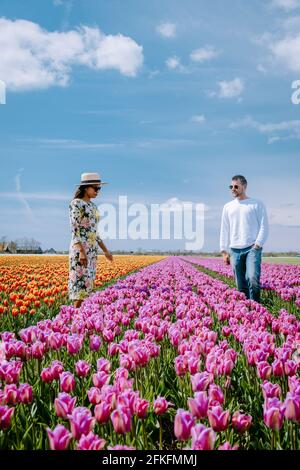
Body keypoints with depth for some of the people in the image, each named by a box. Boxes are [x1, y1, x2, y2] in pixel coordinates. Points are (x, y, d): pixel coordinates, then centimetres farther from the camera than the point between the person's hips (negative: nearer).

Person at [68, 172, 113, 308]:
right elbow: (74, 229, -15)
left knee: (87, 282, 7)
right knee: (81, 281, -9)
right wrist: (81, 251, -24)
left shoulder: (93, 205, 17)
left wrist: (105, 250, 18)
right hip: (80, 248, -8)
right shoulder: (76, 203, -8)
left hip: (92, 250, 8)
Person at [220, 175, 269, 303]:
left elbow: (264, 227, 1)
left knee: (253, 279, -21)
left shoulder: (257, 204, 6)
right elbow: (224, 231, 15)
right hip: (235, 250, 4)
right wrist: (224, 251, 8)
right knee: (241, 285, 3)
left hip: (252, 248, -4)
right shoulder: (228, 207, 16)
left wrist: (257, 245, -10)